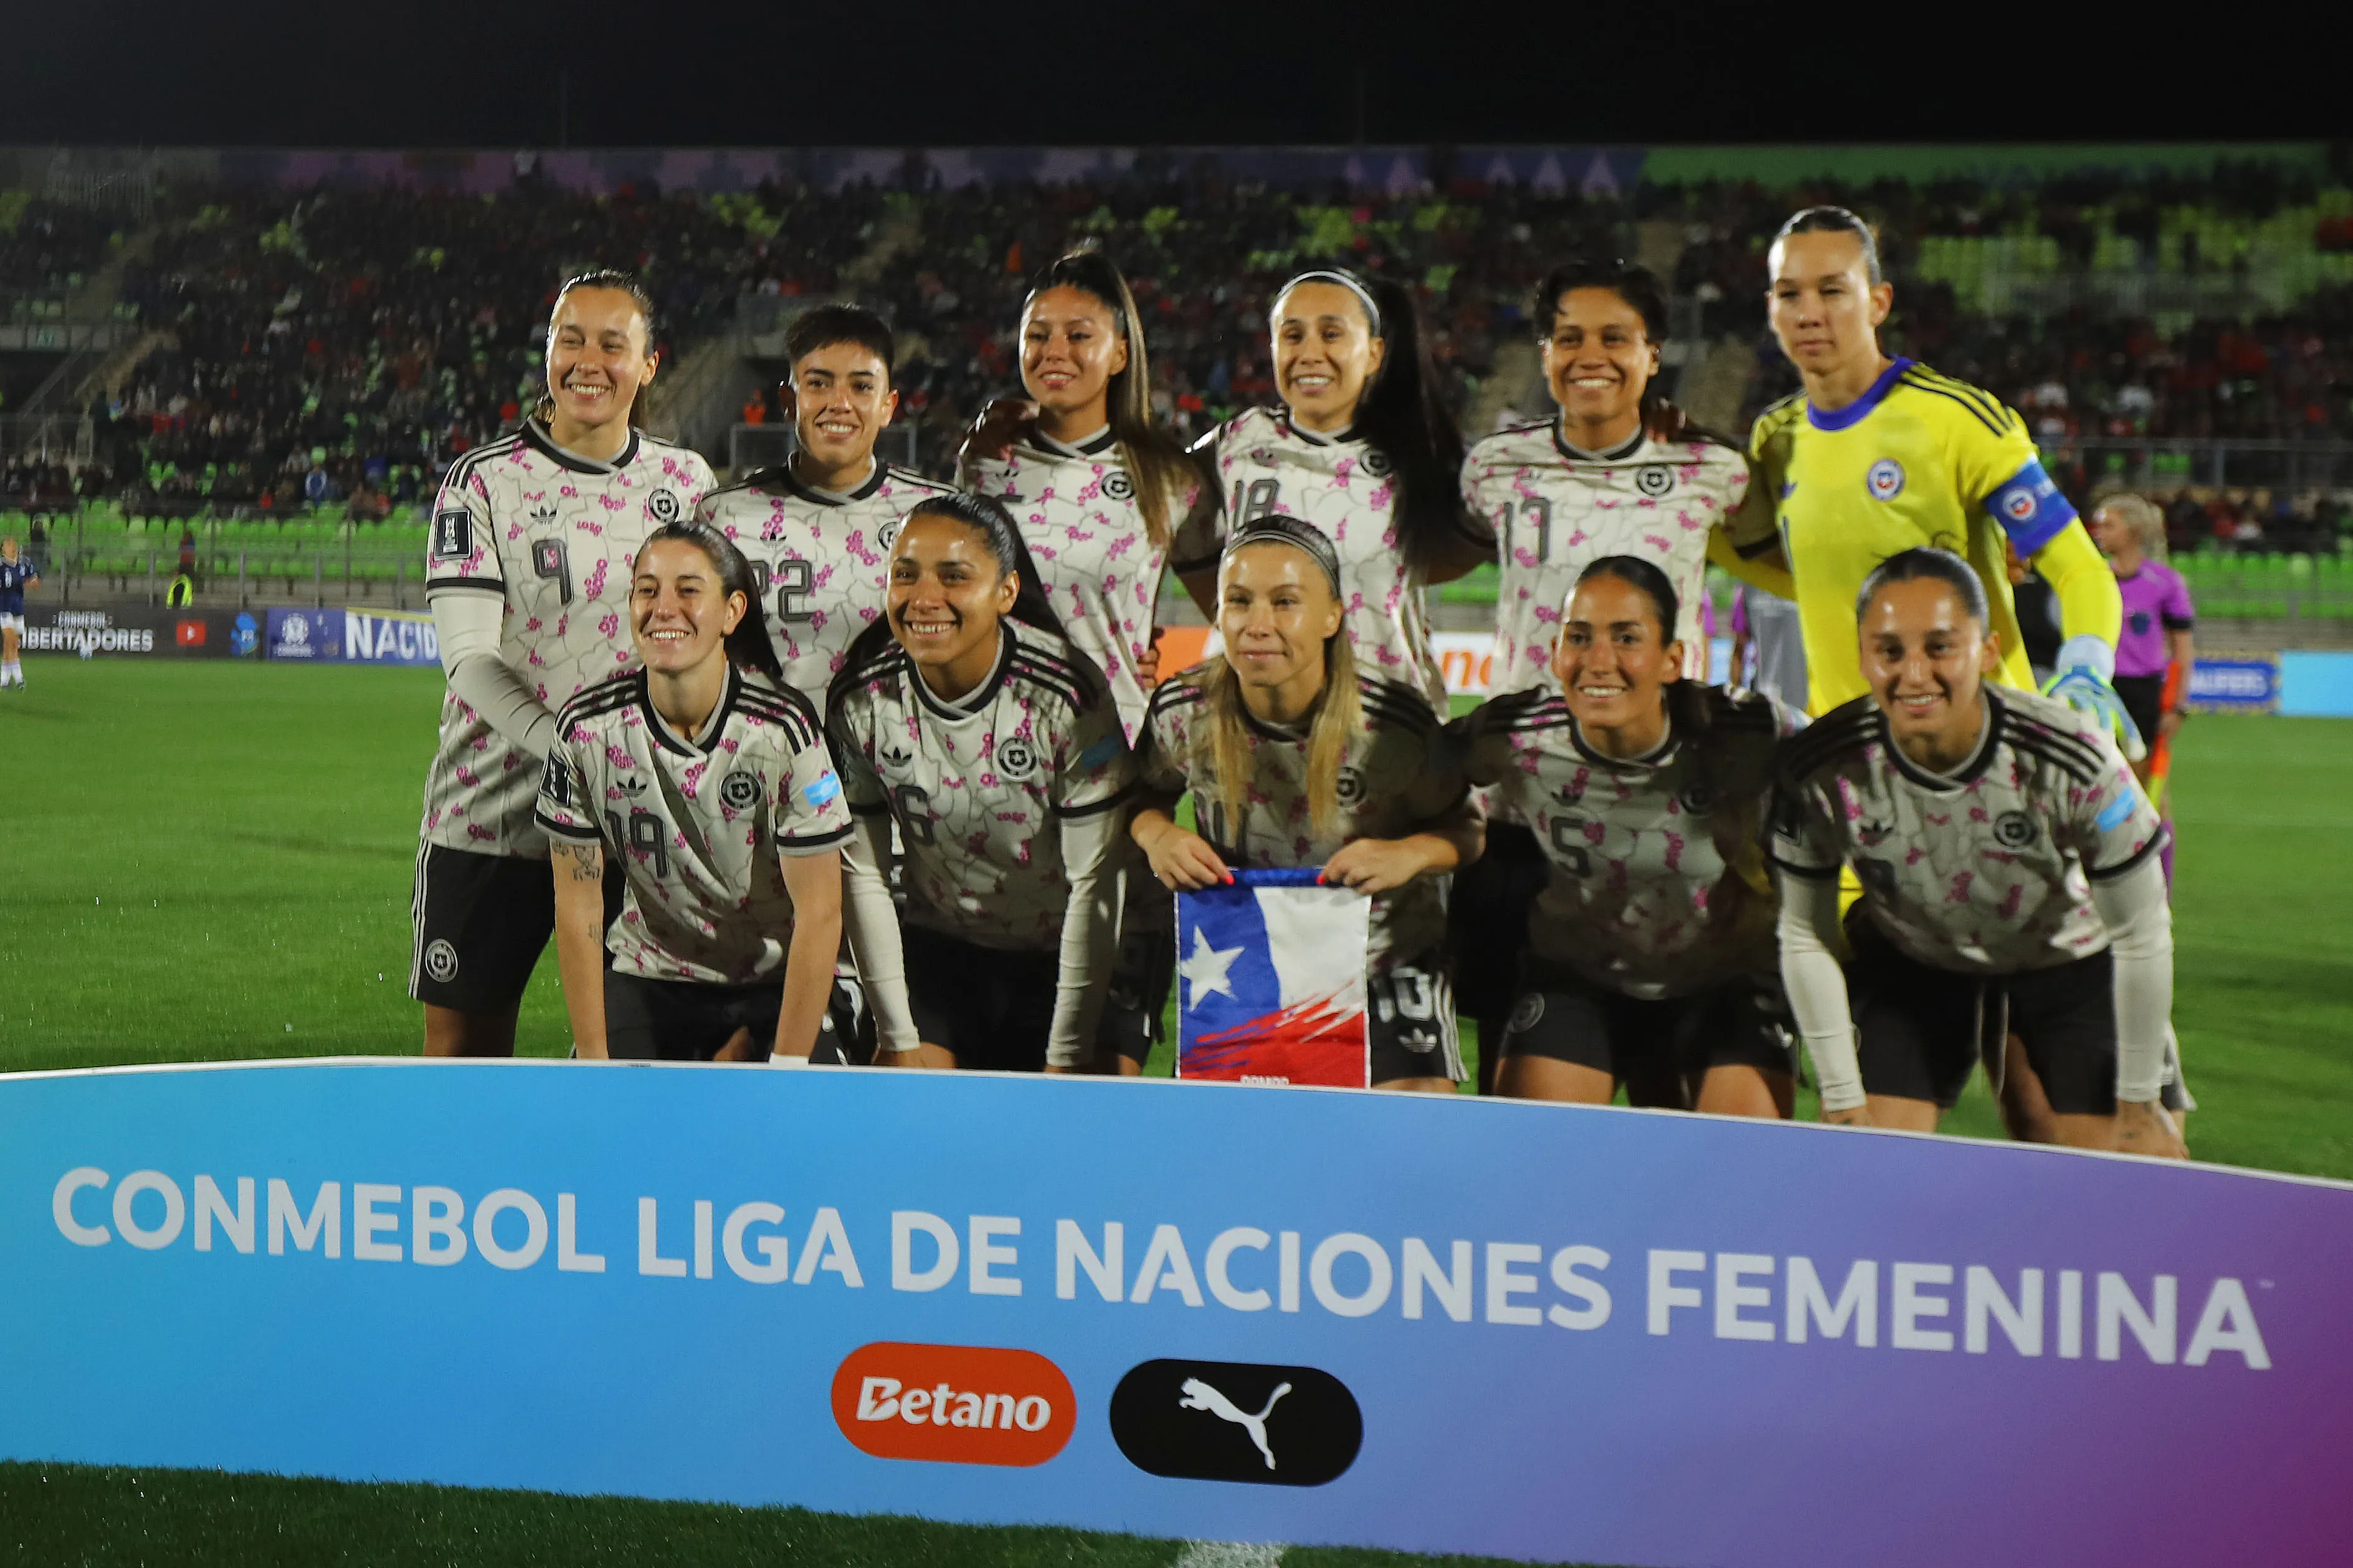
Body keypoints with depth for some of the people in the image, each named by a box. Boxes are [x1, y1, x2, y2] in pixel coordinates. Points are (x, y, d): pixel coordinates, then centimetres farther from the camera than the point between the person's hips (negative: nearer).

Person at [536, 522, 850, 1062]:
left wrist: (786, 1070, -17)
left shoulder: (783, 729, -20)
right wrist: (594, 1061, -8)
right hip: (647, 981, 2)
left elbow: (820, 914, -16)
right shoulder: (586, 729, -12)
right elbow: (577, 905, -5)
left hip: (776, 984, -2)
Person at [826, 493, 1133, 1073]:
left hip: (1059, 957, -2)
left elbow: (1093, 884, -18)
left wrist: (1068, 1059, -16)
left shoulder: (1068, 698, -23)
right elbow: (863, 874, -5)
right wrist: (898, 1039, -6)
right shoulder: (862, 702, -14)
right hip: (936, 948, 2)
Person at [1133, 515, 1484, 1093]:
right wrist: (1158, 833, -16)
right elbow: (1146, 794, 6)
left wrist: (1410, 854, -26)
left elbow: (1464, 825, -6)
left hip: (1387, 964, -2)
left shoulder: (1396, 724, -20)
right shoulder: (1181, 712, -15)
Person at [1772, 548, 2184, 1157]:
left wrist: (2139, 1102, -10)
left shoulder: (2076, 763, -32)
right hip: (1907, 966, 1)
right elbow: (1805, 937, -11)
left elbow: (2141, 936, -18)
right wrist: (1842, 1101, -8)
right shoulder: (1820, 772, -28)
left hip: (2070, 962, -1)